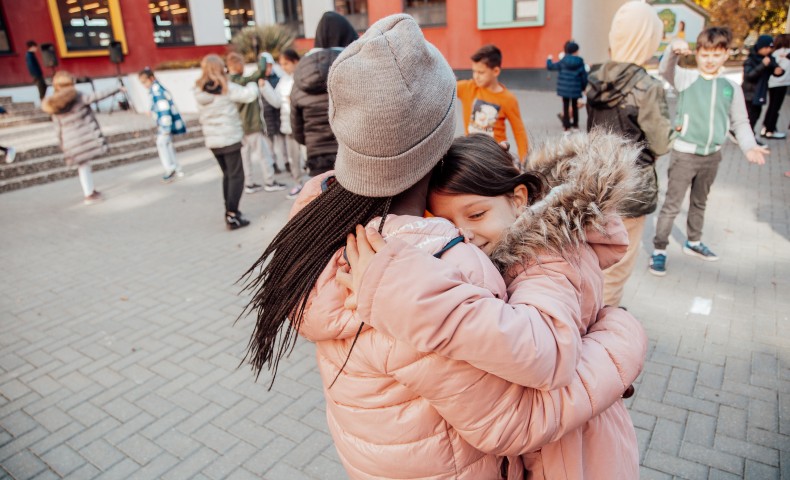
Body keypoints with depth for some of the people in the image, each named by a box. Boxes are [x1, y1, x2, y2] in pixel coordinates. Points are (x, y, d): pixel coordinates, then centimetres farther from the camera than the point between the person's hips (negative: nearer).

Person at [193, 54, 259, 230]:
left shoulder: (199, 91, 7)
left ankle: (230, 211, 21)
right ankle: (232, 216, -7)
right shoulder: (226, 88, -13)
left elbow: (202, 117, 14)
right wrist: (252, 84, 5)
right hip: (230, 138, -7)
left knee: (227, 174, 18)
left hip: (212, 140, 7)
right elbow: (249, 95, -14)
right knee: (236, 176, -3)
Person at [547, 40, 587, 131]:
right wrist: (584, 87, 9)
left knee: (566, 105, 6)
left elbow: (550, 66, 3)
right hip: (575, 89, 0)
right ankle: (575, 124, 22)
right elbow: (584, 76, -4)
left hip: (564, 88, 0)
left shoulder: (563, 61, -5)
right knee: (574, 106, 15)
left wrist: (549, 60, 24)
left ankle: (566, 125, 4)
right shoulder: (580, 62, -7)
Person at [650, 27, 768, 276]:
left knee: (699, 202, 21)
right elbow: (665, 70, -26)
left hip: (712, 155, 5)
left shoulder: (731, 87, 3)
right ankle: (659, 251, 8)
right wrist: (673, 50, -47)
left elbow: (740, 122, 7)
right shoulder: (686, 78, -6)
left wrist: (749, 146, -9)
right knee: (672, 204, -1)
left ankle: (693, 243, 38)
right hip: (684, 153, -4)